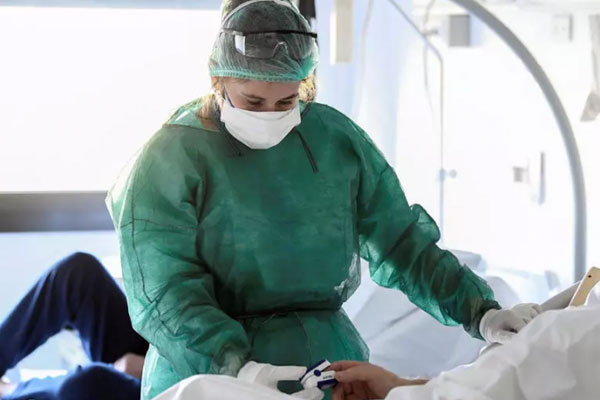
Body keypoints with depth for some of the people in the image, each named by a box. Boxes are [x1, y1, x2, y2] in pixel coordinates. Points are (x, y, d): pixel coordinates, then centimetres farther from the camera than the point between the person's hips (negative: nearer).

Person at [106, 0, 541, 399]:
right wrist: (237, 365, -29)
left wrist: (480, 313, -1)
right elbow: (164, 295, -13)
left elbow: (402, 246, 11)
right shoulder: (169, 161, -6)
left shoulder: (338, 140, 6)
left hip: (330, 363, 3)